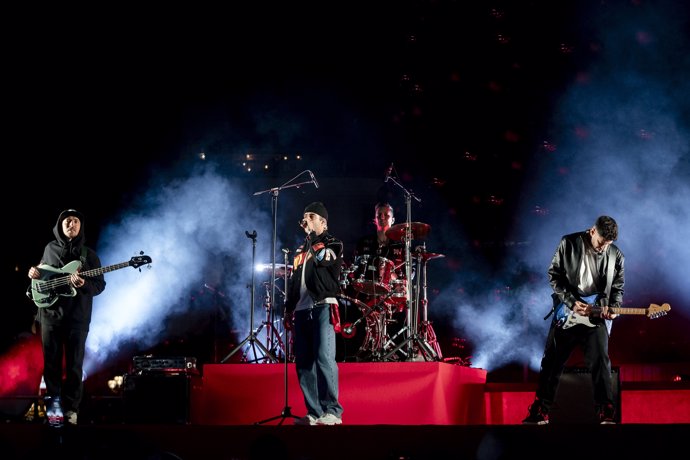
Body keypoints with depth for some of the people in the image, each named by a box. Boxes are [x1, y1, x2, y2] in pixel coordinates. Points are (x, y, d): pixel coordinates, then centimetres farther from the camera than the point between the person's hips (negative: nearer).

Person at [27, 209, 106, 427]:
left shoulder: (89, 254, 3)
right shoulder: (50, 248, 10)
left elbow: (100, 284, -1)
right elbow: (42, 270, 24)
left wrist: (83, 284, -21)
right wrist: (34, 271, 1)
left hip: (77, 316, -2)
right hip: (50, 313, 2)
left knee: (74, 364, 0)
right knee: (51, 361, 5)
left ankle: (70, 408, 7)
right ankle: (53, 403, 15)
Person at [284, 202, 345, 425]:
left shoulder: (332, 244, 6)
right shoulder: (300, 251, 26)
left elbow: (323, 258, -15)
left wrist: (312, 236, -9)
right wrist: (288, 308, 17)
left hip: (323, 307, -7)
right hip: (302, 310, 7)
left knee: (324, 357, -17)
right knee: (303, 362, 1)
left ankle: (332, 411, -18)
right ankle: (314, 412, 4)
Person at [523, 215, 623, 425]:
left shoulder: (616, 256, -1)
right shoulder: (569, 244, -6)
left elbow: (618, 287, 9)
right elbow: (554, 275, -4)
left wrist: (613, 307, -11)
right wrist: (572, 302, -13)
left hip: (596, 317, 0)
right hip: (566, 313, 0)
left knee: (600, 364, -8)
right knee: (552, 362, 3)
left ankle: (607, 414, -2)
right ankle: (540, 412, 12)